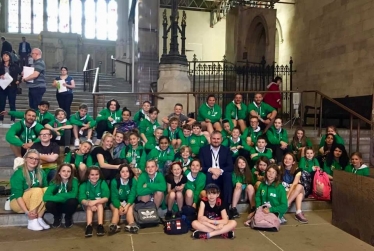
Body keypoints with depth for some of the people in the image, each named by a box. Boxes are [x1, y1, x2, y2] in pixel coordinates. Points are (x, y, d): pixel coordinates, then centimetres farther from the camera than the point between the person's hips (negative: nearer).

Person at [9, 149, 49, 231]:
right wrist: (27, 212, -31)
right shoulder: (18, 174, -17)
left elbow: (45, 189, 1)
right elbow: (18, 195, -23)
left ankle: (39, 218, -21)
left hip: (35, 203, 5)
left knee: (47, 190, -22)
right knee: (37, 190, -30)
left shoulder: (41, 173, -1)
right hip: (18, 203, -5)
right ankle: (32, 222, -28)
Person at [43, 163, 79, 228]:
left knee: (72, 201, -34)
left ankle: (68, 218, 1)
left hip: (68, 205, -1)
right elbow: (45, 197, -31)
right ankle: (57, 217, 6)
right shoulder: (55, 181, -17)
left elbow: (73, 195, -35)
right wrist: (65, 197, -35)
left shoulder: (74, 180, -19)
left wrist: (57, 195, -27)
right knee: (49, 204, -30)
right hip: (58, 205, 1)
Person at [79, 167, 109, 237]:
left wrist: (95, 202, -42)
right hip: (88, 204, 1)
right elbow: (82, 199, -23)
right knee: (89, 206, -32)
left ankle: (100, 225, -40)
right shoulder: (84, 185, -12)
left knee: (99, 204, -33)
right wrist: (89, 203, -44)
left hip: (100, 204, -1)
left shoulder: (102, 183, -14)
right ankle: (89, 226, -42)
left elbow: (106, 198, -25)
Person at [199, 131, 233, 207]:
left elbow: (231, 166, -1)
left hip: (222, 176, 1)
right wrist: (210, 169, -21)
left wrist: (220, 171, -20)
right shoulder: (203, 149, 6)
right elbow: (200, 166, -2)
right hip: (209, 176, -1)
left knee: (228, 174, -31)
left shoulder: (226, 150, 9)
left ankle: (226, 204, -25)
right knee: (208, 175, -35)